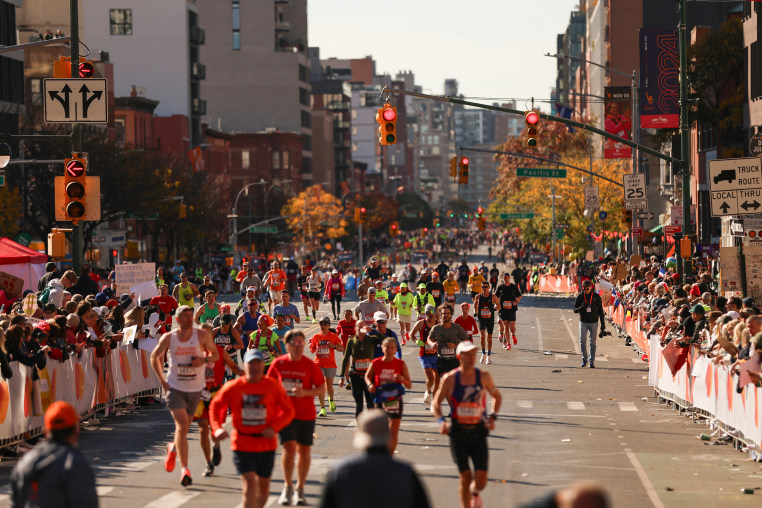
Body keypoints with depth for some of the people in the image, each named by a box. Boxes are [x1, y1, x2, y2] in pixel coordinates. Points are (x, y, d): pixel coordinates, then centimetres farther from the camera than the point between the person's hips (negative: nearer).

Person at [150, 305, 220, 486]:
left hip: (195, 389, 2)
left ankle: (173, 449, 50)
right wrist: (162, 381, 1)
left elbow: (215, 354, 6)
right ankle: (184, 469, -16)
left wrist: (204, 360, -17)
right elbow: (154, 357, 9)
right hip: (175, 387, -2)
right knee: (182, 425, -16)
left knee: (184, 426, 16)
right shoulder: (168, 338, -6)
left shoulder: (202, 335, -7)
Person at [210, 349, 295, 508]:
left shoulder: (273, 386, -3)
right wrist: (217, 428, -10)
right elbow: (215, 406, 7)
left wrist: (274, 428, -14)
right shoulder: (233, 387, -4)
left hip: (266, 444, 2)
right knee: (250, 484, -15)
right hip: (242, 445, -2)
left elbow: (288, 410, 2)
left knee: (263, 486, 13)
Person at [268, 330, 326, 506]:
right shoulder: (278, 363, -2)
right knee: (289, 447, -14)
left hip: (306, 414, 0)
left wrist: (305, 392, -19)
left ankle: (300, 489, 23)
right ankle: (288, 487, 3)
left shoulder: (310, 365, -6)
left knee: (304, 451, 7)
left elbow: (322, 389, -2)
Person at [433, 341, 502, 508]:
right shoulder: (450, 379, -4)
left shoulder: (484, 376, 0)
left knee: (481, 480, -5)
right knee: (465, 477, -4)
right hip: (458, 433, -1)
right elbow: (436, 403, 7)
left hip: (478, 432, 1)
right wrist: (441, 421, -10)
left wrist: (492, 417, 2)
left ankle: (475, 493, 30)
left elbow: (497, 396, 17)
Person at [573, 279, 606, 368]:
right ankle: (584, 360, 6)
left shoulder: (596, 296, 0)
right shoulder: (580, 296, 0)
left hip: (593, 322, 0)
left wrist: (603, 323, 3)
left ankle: (592, 361, 6)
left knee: (593, 342, 1)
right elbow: (575, 310, 2)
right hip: (583, 322, 0)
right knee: (582, 341, -7)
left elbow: (600, 310, 5)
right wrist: (581, 308, -21)